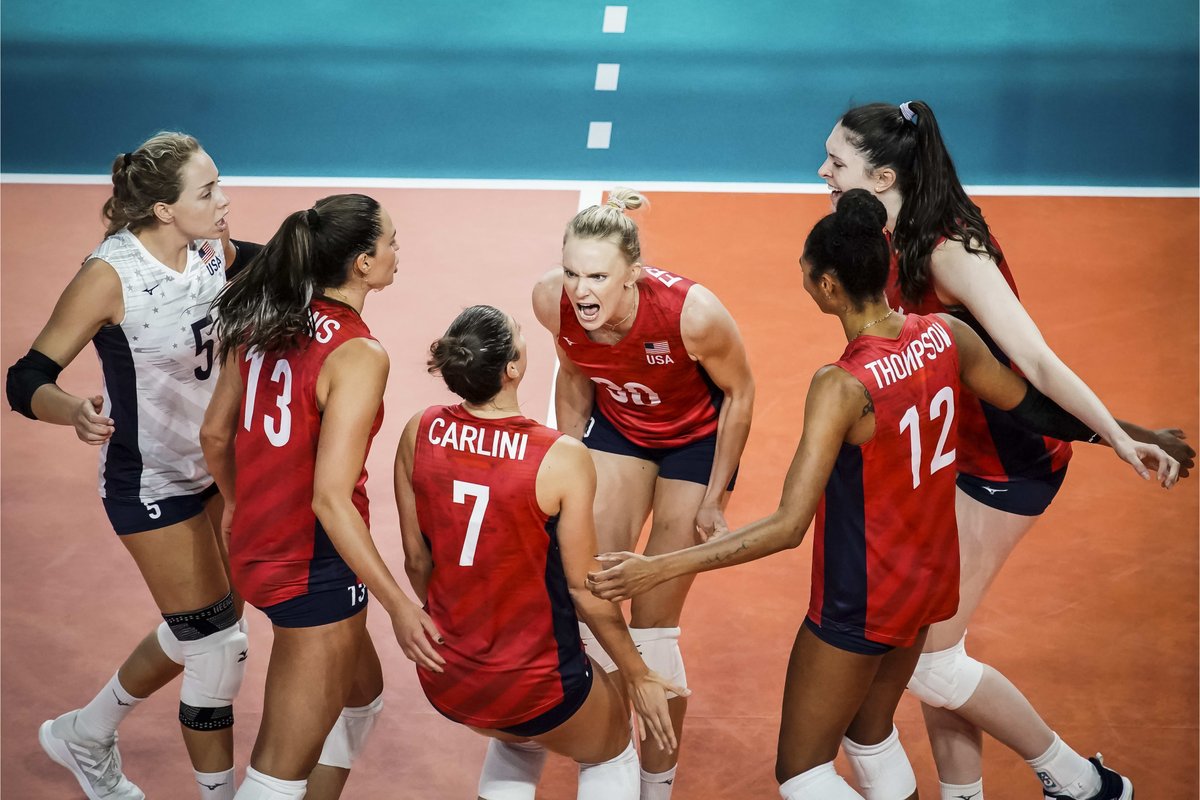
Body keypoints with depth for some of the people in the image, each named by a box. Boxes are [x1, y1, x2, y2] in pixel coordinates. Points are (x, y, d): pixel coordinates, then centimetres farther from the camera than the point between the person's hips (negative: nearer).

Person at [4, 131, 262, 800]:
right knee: (219, 651, -2)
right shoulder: (110, 275, -25)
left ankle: (86, 736, 43)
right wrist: (77, 412, -45)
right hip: (153, 486, -7)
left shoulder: (212, 249, -8)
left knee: (200, 632, 21)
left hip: (215, 468, 8)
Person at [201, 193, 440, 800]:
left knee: (360, 692, 30)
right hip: (316, 567, -9)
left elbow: (215, 435, 12)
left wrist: (237, 504, 31)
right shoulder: (358, 355, -21)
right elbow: (330, 498, -25)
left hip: (257, 546, 9)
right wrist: (398, 605, -21)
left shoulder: (261, 325, 2)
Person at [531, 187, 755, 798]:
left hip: (697, 438, -4)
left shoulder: (692, 312, -37)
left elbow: (740, 393, -18)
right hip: (618, 425, 4)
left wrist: (714, 501, -13)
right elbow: (574, 378, -2)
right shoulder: (552, 301, -25)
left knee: (652, 623, -3)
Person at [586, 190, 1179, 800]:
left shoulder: (842, 386, -29)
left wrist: (658, 569, -30)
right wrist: (1122, 436, 24)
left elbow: (787, 528, -31)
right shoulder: (947, 336, -10)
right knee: (871, 737, 27)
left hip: (860, 605, -8)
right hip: (929, 581, 8)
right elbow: (1031, 406, 5)